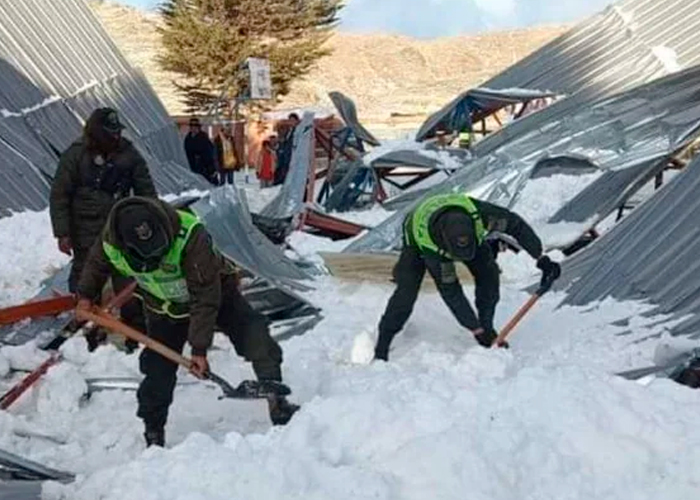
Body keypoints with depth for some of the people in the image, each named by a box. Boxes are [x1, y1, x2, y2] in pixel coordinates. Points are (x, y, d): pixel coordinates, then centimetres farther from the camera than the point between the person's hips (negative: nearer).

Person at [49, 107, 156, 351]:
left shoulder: (129, 153, -2)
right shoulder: (75, 155, -8)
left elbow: (146, 191, 5)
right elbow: (59, 196, -6)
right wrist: (62, 233, -9)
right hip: (86, 236, -1)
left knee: (128, 284, 5)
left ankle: (136, 330, 16)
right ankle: (89, 333, 23)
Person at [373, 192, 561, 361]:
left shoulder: (478, 213, -42)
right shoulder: (429, 246, -45)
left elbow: (516, 224, -25)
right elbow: (450, 291, -36)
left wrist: (541, 258, -28)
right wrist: (475, 330, -33)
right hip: (418, 238, -4)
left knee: (488, 272, -16)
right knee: (407, 288, -21)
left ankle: (487, 327, 2)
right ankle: (382, 345, -11)